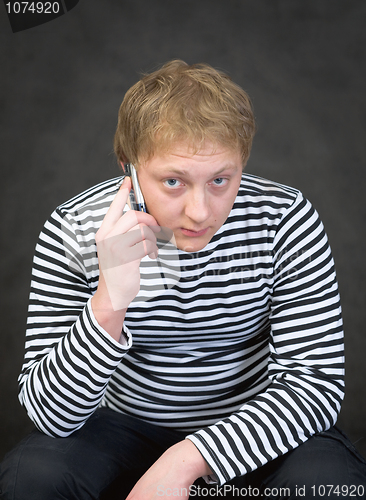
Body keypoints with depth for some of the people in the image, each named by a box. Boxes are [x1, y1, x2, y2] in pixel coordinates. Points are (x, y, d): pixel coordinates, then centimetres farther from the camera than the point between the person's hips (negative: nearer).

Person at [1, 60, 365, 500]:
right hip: (128, 426, 1)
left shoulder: (285, 220, -18)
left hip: (252, 422, 0)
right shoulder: (73, 231, -18)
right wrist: (108, 305, -39)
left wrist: (187, 459, -29)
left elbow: (316, 382, -18)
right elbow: (50, 413, -20)